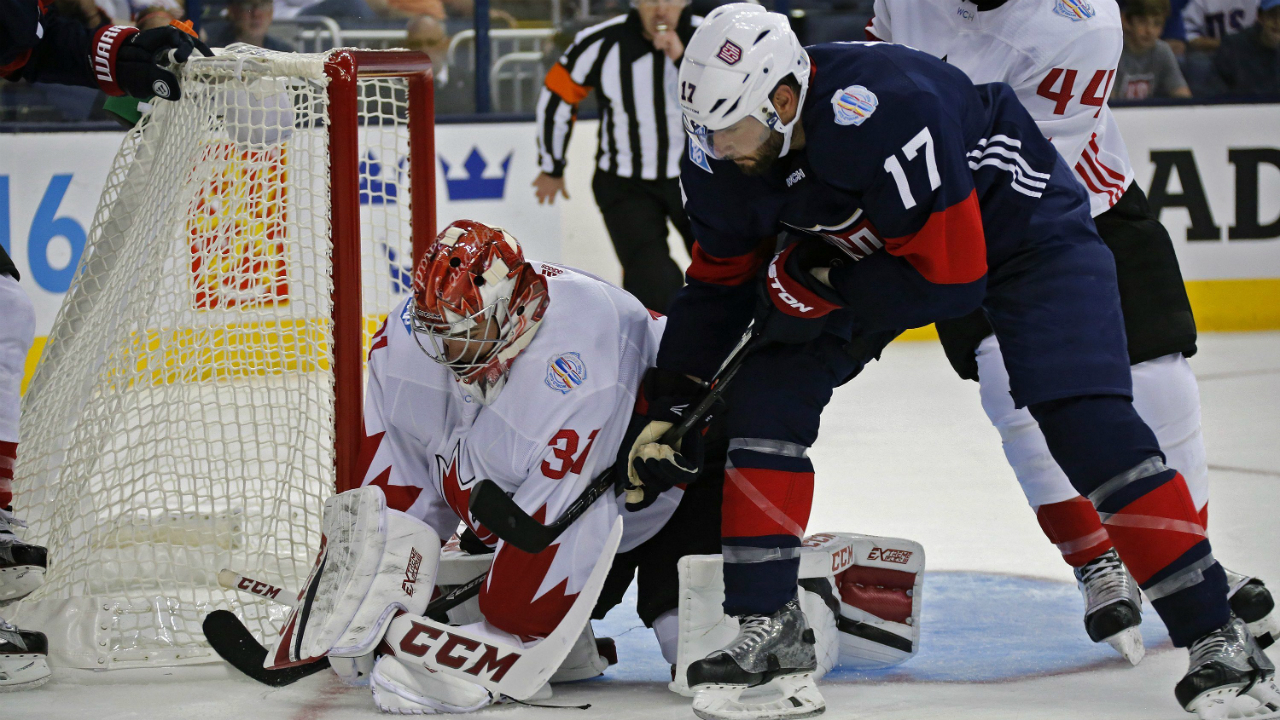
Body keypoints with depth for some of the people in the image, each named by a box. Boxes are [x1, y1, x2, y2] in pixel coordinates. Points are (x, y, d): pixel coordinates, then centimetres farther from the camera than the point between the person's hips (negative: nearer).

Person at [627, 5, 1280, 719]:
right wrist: (672, 401, -2)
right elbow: (719, 279, 0)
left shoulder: (884, 111, -40)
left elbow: (951, 278, -34)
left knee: (1084, 416, -20)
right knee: (769, 389, -9)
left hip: (1020, 221, -7)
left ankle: (1216, 633, -12)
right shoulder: (721, 159, -17)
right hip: (865, 243, 7)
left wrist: (820, 286, -28)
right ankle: (769, 626, -2)